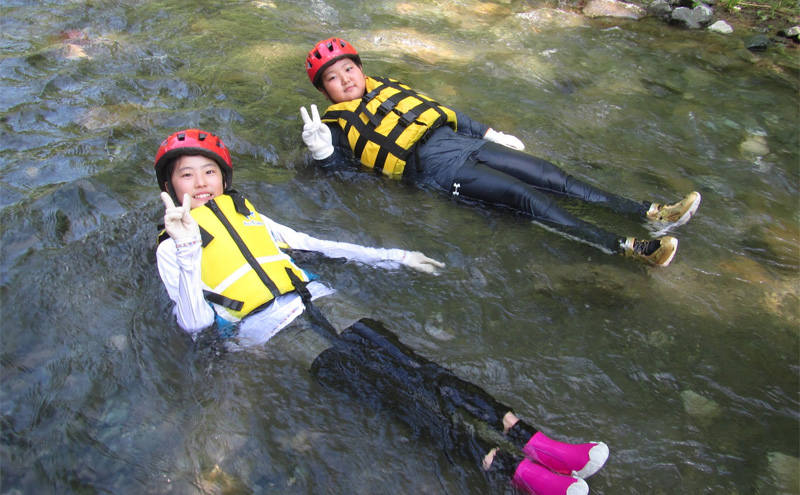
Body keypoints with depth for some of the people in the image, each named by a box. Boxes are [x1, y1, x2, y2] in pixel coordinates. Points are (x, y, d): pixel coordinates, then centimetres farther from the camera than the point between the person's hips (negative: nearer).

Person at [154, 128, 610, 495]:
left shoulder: (245, 212, 24)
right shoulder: (171, 249, 11)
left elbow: (312, 244, 26)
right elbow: (196, 323, -3)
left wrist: (394, 257, 23)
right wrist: (188, 251, -17)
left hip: (319, 301, 4)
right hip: (277, 334, -4)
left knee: (410, 365, -19)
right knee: (383, 385, -24)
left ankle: (530, 440, -29)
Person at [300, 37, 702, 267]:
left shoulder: (388, 88, 25)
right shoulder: (336, 123, 10)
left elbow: (441, 110, 27)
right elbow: (335, 166, -2)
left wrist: (492, 135, 24)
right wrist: (321, 152, -24)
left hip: (462, 142, 7)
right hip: (435, 166, -7)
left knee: (554, 178, -5)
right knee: (528, 197, -21)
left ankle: (651, 213, -4)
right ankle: (627, 247, -25)